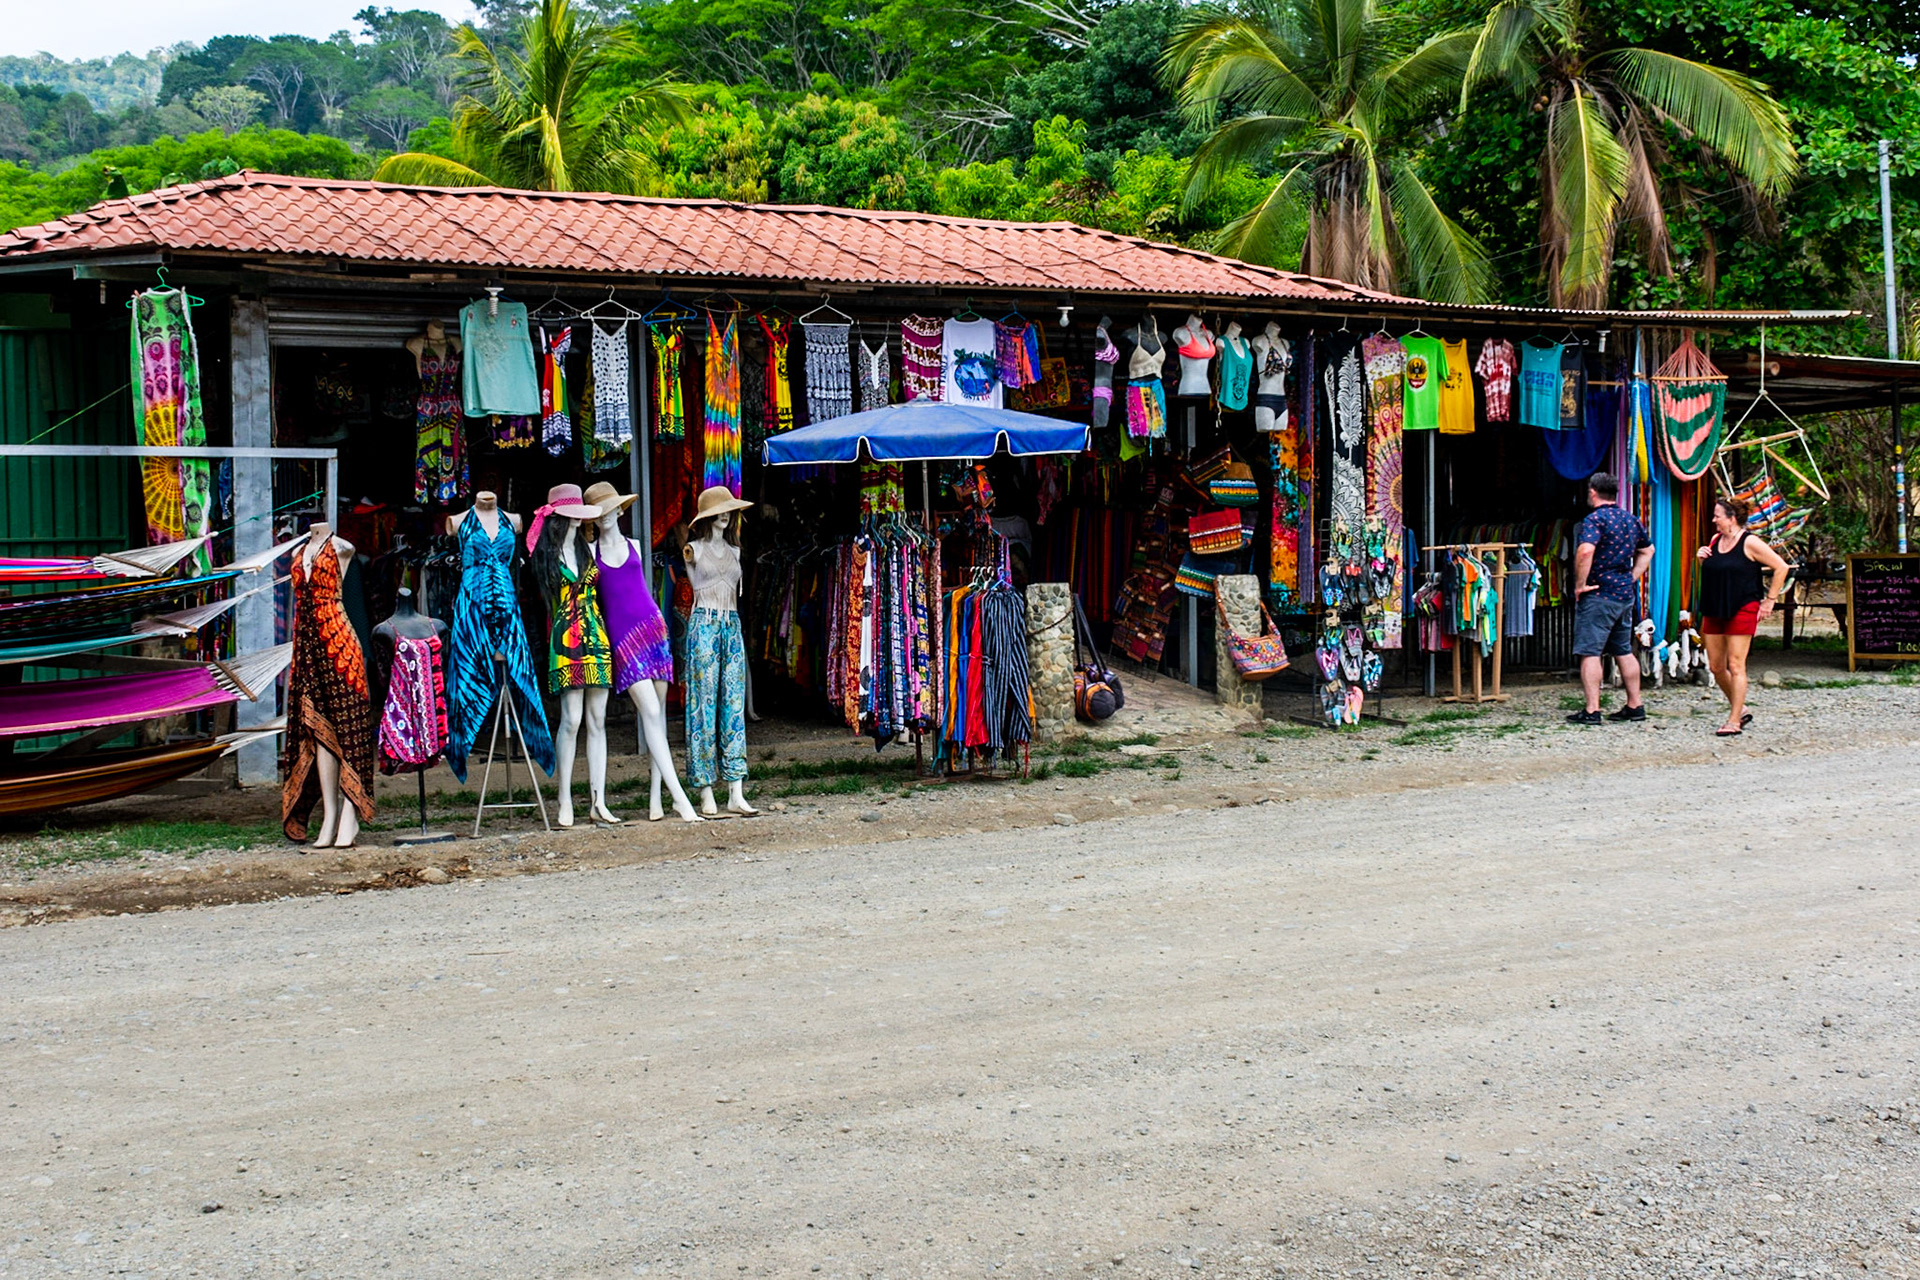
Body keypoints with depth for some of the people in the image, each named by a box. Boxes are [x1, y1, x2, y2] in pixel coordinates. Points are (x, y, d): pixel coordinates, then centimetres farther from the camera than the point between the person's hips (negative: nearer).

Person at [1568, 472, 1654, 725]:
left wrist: (1580, 584, -19)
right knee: (1624, 652, 16)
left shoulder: (1595, 519, -13)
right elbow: (1647, 550, 25)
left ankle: (1592, 711, -8)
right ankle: (1635, 706, 20)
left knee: (1589, 652, -5)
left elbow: (1585, 551, -29)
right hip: (1626, 594, 8)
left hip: (1598, 594, -8)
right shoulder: (1630, 520, 12)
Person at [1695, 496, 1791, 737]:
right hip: (1714, 611, 8)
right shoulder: (1715, 540, 11)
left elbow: (1781, 567, -8)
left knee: (1736, 666, -6)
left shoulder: (1749, 543, -10)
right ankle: (1740, 709, 26)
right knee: (1716, 667, 9)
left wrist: (1770, 600, -7)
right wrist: (1703, 559, 4)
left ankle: (1734, 722, -1)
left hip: (1742, 611, -8)